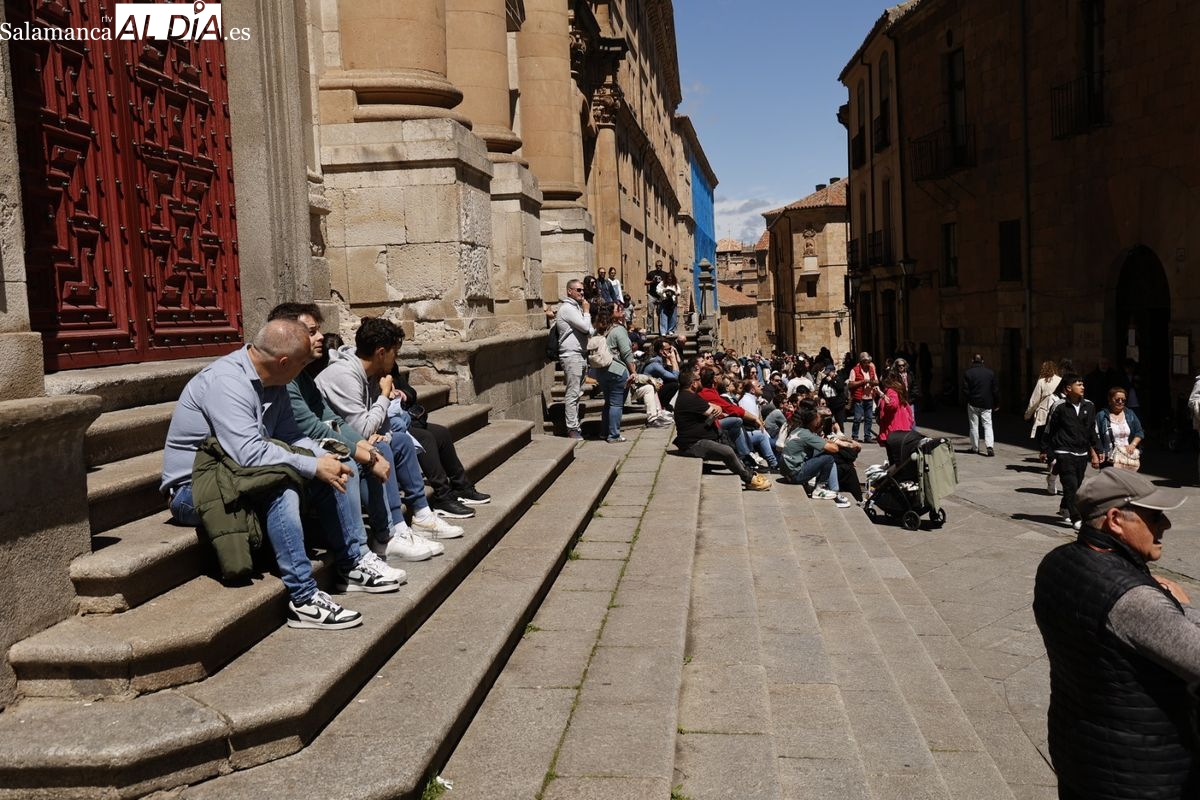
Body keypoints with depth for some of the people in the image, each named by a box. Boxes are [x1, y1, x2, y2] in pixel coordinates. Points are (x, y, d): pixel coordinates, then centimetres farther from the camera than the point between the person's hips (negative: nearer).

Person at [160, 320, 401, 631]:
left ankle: (351, 566, 10)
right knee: (281, 489, -34)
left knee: (330, 474, 1)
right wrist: (315, 466, -27)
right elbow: (250, 453, -35)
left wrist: (324, 457, -10)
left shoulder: (272, 382, 2)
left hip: (232, 472, 9)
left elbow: (290, 435, 8)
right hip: (193, 489, -9)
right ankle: (303, 600, -30)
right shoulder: (226, 381, -27)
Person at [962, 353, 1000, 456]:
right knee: (988, 425, 3)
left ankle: (975, 447, 16)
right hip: (987, 404, 2)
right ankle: (990, 446, -14)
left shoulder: (968, 373, -8)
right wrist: (996, 404, 12)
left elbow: (965, 391, -9)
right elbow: (996, 390, 4)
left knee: (974, 426, 9)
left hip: (973, 404, -1)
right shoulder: (990, 372, 1)